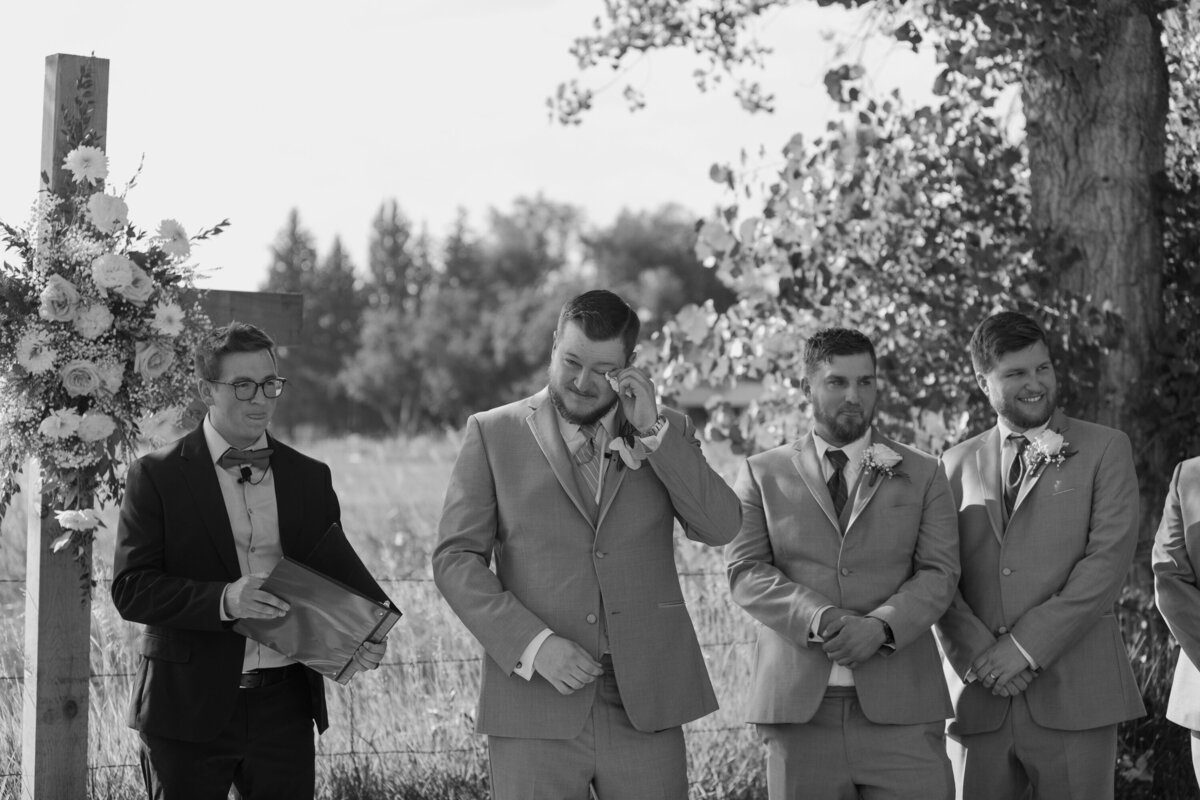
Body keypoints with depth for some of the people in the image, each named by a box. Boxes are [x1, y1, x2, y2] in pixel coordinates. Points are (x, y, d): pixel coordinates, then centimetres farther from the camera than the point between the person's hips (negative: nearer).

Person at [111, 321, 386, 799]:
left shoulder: (310, 478, 12)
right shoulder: (157, 477, -1)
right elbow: (130, 589, -9)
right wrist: (222, 600, -23)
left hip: (284, 706, 3)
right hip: (189, 706, -3)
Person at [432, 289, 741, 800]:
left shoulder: (666, 433, 11)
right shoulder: (493, 434, 6)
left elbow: (721, 527, -2)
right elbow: (455, 559, 0)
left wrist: (652, 431, -9)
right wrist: (533, 642, -12)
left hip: (643, 703, 1)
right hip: (535, 707, -1)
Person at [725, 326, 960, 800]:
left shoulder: (921, 475, 14)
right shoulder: (763, 474, 13)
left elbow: (939, 574, 4)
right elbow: (746, 572, 2)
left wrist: (881, 625, -15)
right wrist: (817, 617, -16)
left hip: (899, 705, 0)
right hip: (799, 706, 0)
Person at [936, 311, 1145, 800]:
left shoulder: (1105, 450, 5)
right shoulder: (958, 464, 14)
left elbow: (1107, 561, -5)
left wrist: (1027, 645, -11)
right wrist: (978, 654, -9)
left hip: (1074, 698, -2)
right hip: (982, 700, 3)